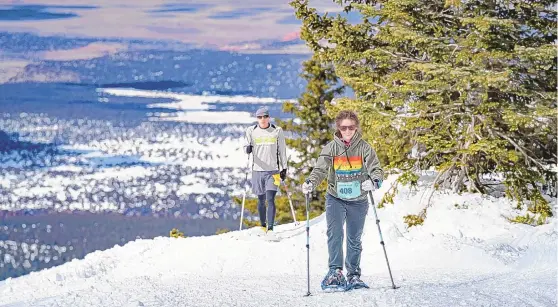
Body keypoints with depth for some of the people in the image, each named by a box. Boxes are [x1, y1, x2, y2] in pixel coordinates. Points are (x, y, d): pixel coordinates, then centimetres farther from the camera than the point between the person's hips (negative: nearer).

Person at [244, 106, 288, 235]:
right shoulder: (251, 131, 4)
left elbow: (282, 151, 9)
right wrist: (248, 149, -14)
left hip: (273, 171, -2)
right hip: (258, 170, 2)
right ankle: (263, 226, 25)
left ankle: (270, 229, -16)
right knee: (261, 200, 10)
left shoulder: (277, 131, 2)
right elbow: (248, 148, 11)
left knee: (270, 199, -12)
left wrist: (284, 168, 7)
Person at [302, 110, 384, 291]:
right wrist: (310, 183, -33)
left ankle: (354, 275, 23)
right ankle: (335, 272, -24)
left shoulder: (364, 148, -5)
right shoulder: (331, 148, -4)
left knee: (354, 240, 10)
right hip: (335, 198, -1)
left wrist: (374, 181, -36)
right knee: (334, 233, -20)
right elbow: (320, 169, -13)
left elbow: (376, 169, -13)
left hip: (358, 201, 1)